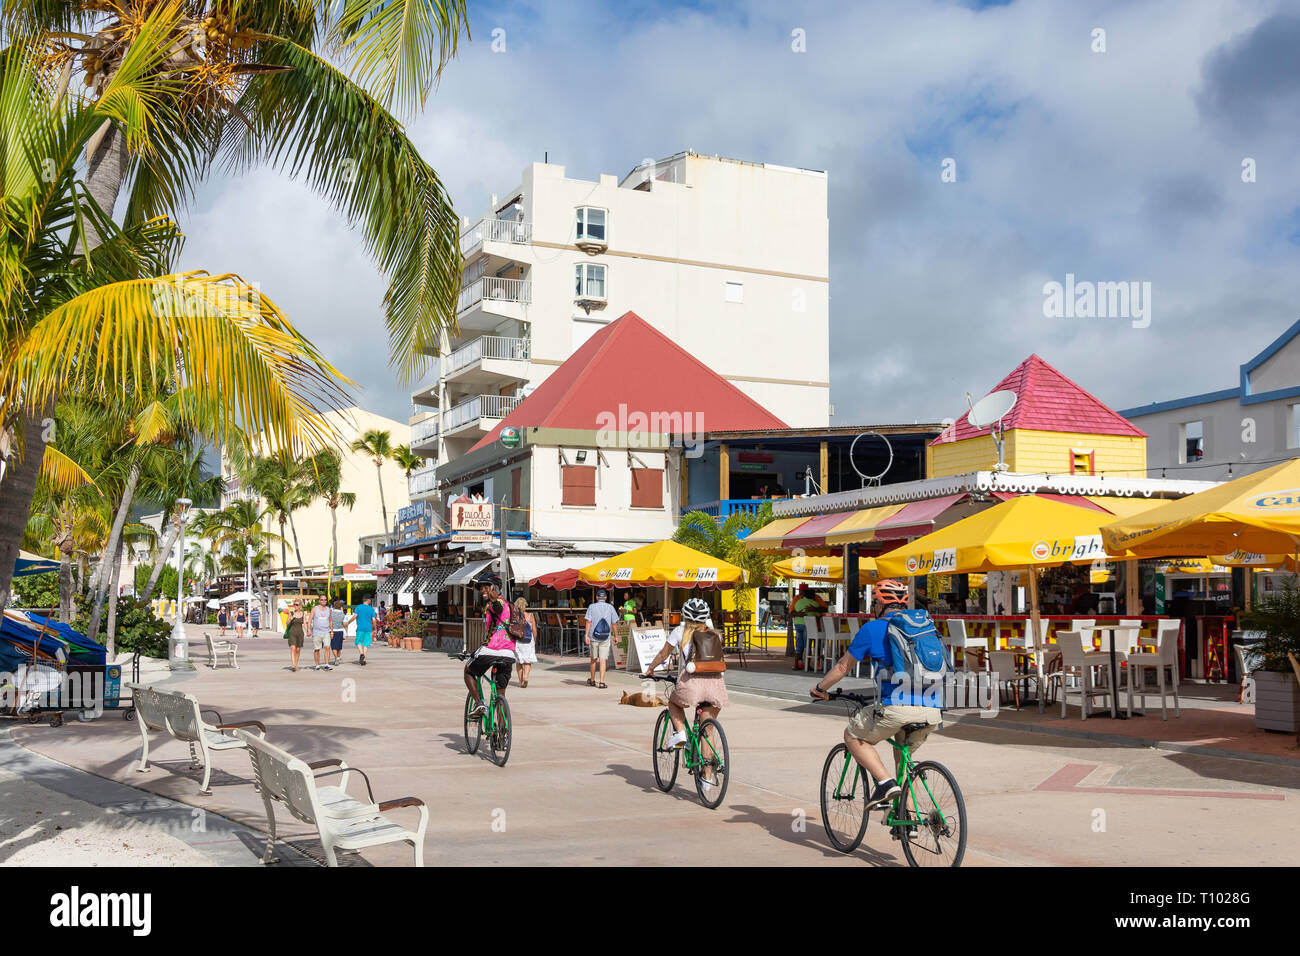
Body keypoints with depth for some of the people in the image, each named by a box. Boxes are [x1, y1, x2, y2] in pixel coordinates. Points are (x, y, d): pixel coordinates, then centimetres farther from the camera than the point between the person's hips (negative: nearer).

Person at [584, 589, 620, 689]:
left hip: (593, 637, 0)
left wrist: (587, 635, -8)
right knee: (603, 660, -1)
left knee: (593, 659, 15)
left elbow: (589, 622, -7)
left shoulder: (591, 607, 0)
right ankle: (602, 682, -10)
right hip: (606, 638, 0)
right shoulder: (610, 608, 3)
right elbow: (614, 624, 2)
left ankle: (592, 680, 27)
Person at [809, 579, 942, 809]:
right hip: (933, 710, 6)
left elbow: (843, 666, 13)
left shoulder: (873, 628, 7)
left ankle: (886, 782, -1)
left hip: (898, 708, -6)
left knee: (853, 737, 17)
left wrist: (820, 688, 30)